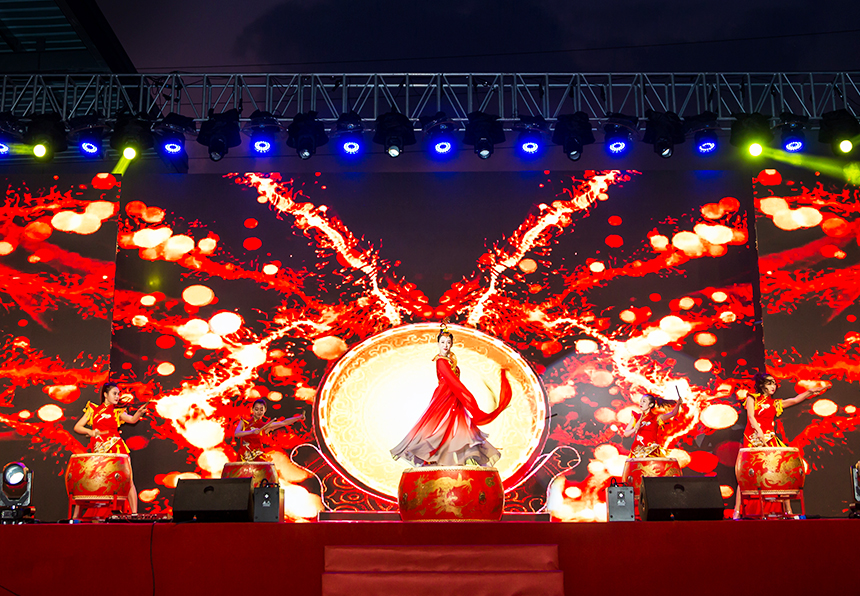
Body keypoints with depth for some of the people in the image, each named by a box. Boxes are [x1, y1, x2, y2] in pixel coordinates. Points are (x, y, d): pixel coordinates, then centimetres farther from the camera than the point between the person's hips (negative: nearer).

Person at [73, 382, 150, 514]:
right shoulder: (93, 410, 13)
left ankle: (134, 514, -6)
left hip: (116, 448, 1)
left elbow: (133, 420, -4)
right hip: (99, 450, -1)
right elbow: (77, 427, 11)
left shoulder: (117, 412, 15)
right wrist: (90, 431, -8)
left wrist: (139, 412, -25)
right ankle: (76, 517, 9)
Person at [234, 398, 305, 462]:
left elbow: (284, 423, -3)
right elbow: (236, 434, -12)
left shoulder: (265, 426, 5)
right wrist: (251, 432, -27)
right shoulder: (244, 422, 6)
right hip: (244, 459, 1)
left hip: (258, 458, -1)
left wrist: (299, 417, -15)